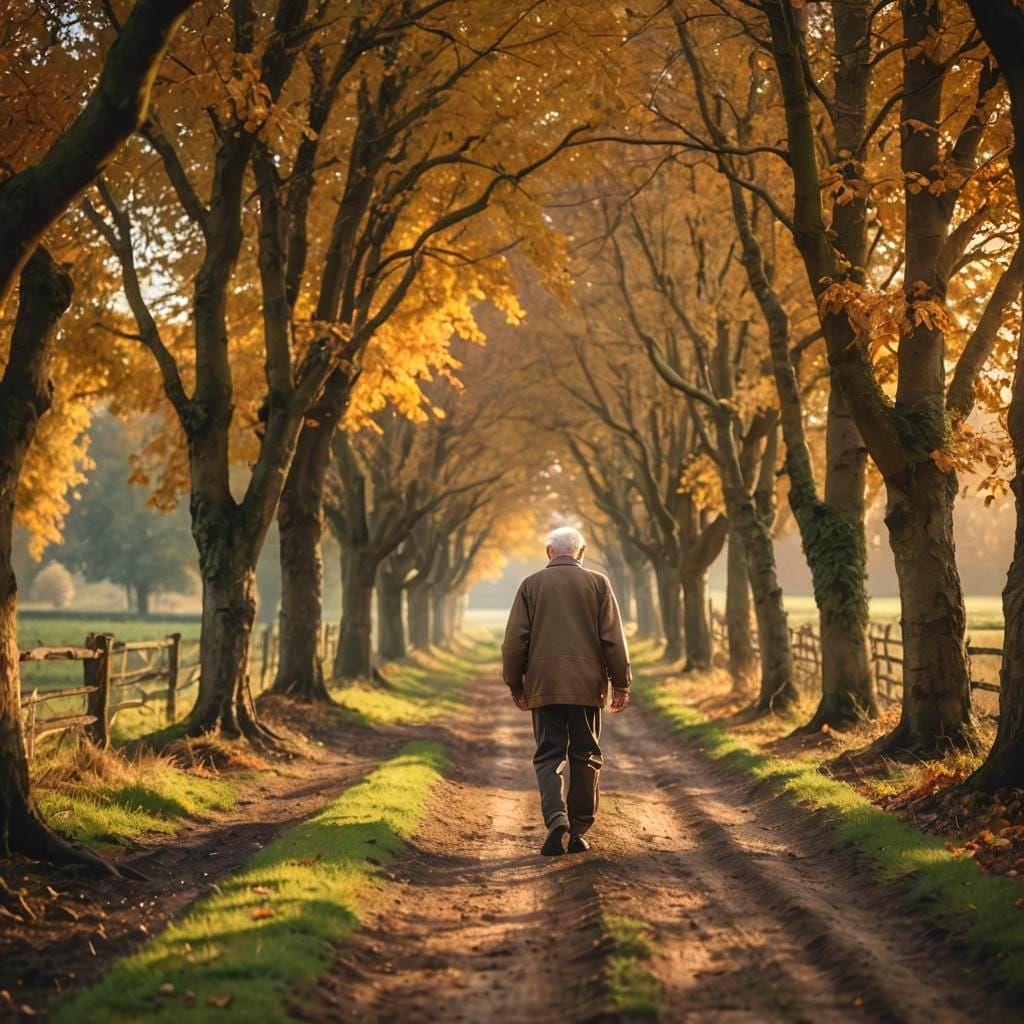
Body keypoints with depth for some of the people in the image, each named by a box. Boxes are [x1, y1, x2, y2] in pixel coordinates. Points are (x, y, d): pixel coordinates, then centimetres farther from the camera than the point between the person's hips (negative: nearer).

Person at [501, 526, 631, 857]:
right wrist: (620, 683, 5)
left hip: (544, 686, 0)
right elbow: (613, 639, 0)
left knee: (548, 756, 3)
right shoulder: (598, 583, 3)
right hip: (587, 685, 0)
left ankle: (556, 818, -20)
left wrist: (515, 684, 12)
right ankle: (578, 832, 9)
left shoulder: (531, 585, 4)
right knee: (585, 756, 9)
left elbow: (515, 640, 3)